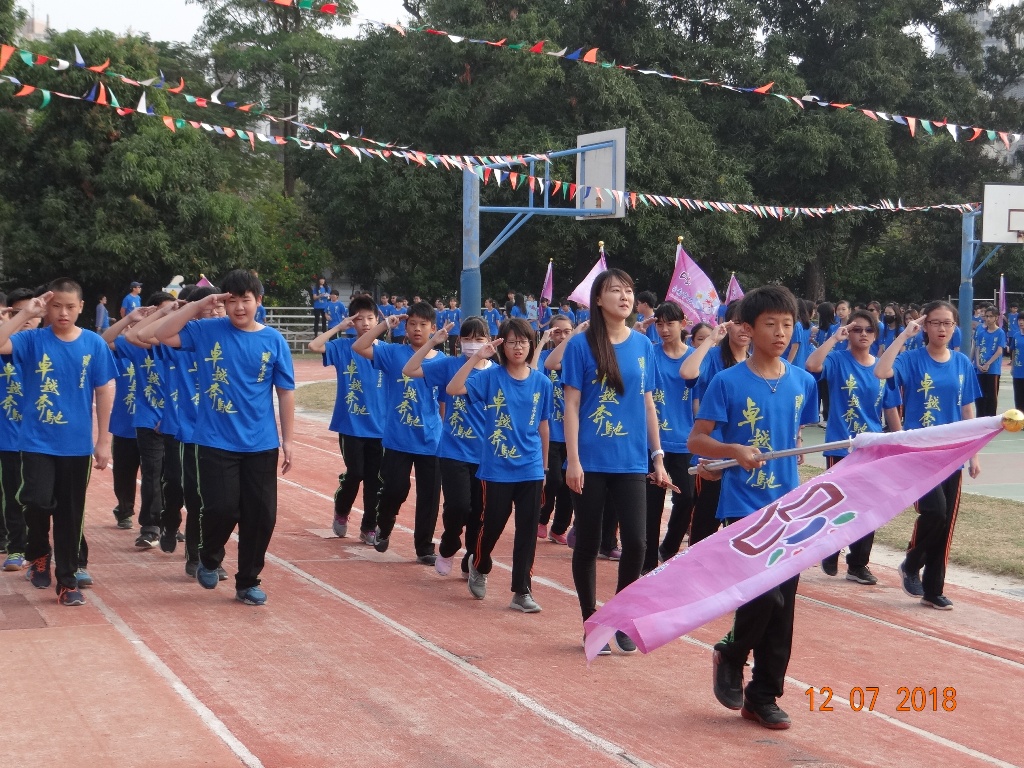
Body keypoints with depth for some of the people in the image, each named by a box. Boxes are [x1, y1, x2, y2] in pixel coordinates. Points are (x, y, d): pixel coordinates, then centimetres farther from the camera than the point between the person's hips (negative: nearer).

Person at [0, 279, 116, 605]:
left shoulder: (94, 344, -2)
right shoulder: (32, 340, -4)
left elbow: (104, 393, 2)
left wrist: (103, 441, 0)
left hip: (77, 445, 1)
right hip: (37, 442, -1)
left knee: (70, 514, 6)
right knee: (37, 501, -14)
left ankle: (67, 580, 18)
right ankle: (39, 553, 17)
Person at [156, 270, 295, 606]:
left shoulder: (274, 340, 0)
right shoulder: (207, 331, -1)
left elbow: (286, 392, 3)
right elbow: (163, 335, -9)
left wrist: (287, 439, 2)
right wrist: (197, 306, -15)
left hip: (261, 444, 2)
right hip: (216, 442, -1)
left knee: (261, 515, 3)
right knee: (221, 508, -9)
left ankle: (248, 582, 20)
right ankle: (209, 560, 23)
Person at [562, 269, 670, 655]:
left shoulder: (643, 345, 6)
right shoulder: (581, 345, -4)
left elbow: (648, 404, 12)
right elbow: (571, 404, -5)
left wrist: (658, 456, 10)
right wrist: (573, 460, -11)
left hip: (631, 462, 3)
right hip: (591, 462, -3)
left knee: (636, 541, -4)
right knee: (588, 544, 6)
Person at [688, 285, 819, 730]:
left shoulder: (802, 383, 6)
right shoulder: (728, 383, -7)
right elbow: (696, 441, -6)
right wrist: (735, 451, -22)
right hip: (744, 506, -5)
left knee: (782, 607, 6)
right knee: (765, 595, -17)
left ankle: (763, 696, 19)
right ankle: (730, 656, 13)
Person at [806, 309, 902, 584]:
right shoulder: (837, 360, -6)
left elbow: (891, 410, 9)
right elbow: (812, 366, -28)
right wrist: (834, 337, -23)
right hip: (841, 448, -4)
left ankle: (858, 565, 19)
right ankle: (830, 551, 29)